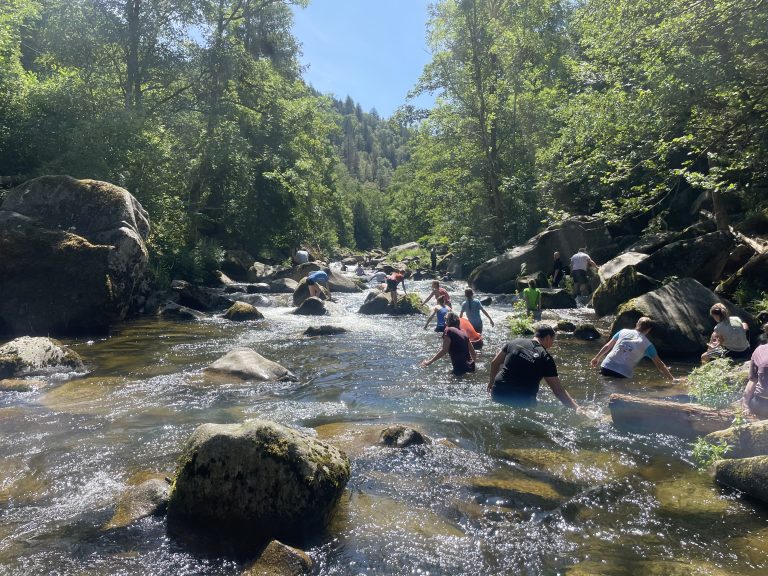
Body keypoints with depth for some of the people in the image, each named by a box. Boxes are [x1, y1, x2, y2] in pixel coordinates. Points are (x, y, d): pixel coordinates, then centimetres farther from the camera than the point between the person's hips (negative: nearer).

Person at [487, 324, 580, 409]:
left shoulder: (515, 342, 4)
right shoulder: (546, 358, -6)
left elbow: (494, 363, 12)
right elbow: (559, 391, -9)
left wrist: (491, 381, 27)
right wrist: (576, 407, -4)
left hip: (498, 395, 4)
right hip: (522, 401, -4)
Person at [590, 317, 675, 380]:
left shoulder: (623, 332, 10)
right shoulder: (647, 345, 3)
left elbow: (607, 346, 18)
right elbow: (660, 365, 7)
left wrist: (597, 358, 29)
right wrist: (672, 379, 18)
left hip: (606, 367, 3)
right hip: (622, 374, -3)